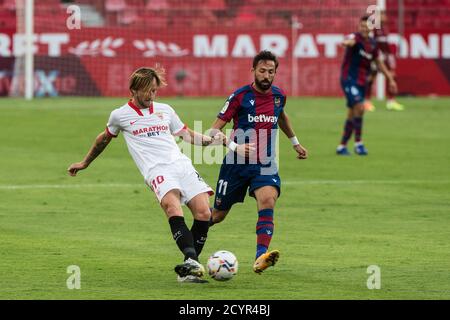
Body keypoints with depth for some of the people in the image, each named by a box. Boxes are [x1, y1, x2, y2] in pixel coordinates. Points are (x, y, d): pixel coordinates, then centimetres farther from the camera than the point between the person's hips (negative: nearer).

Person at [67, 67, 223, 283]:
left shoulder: (165, 110, 20)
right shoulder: (120, 115, 12)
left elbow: (188, 135, 28)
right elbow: (105, 138, 31)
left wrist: (217, 140, 14)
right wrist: (85, 163, 41)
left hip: (182, 165, 4)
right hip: (157, 169, -4)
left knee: (203, 212, -14)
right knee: (173, 207, -33)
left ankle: (189, 268, -5)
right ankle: (191, 260, -47)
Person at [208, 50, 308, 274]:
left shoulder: (278, 96, 4)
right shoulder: (240, 96, -11)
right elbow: (213, 131, -12)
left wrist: (295, 142, 35)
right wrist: (234, 146, -28)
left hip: (265, 165, 2)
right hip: (236, 164, -2)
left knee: (268, 201, -27)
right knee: (218, 215, 8)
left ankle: (261, 257, -37)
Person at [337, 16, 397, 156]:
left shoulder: (372, 44, 10)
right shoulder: (356, 37, -11)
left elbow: (379, 62, 23)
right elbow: (350, 41, -38)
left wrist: (390, 79, 21)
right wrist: (347, 42, -62)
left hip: (361, 81, 7)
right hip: (349, 79, -7)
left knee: (352, 115, 10)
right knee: (359, 107, -22)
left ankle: (342, 146, 19)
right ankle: (358, 143, -15)